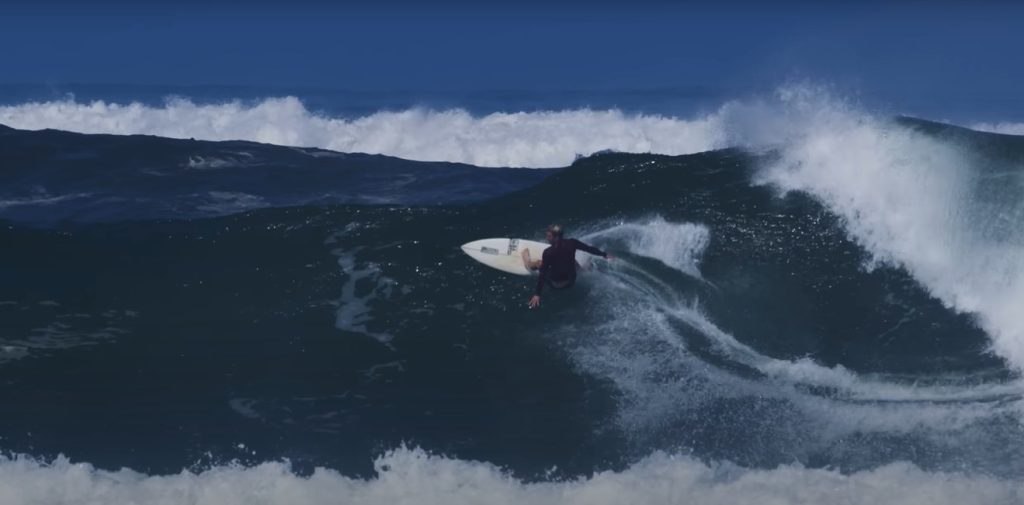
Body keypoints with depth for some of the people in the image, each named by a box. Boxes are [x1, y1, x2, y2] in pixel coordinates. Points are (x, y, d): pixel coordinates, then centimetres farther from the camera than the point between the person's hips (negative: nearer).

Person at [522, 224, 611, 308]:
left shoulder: (548, 253, -27)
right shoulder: (571, 243, -18)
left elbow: (543, 274, -24)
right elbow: (590, 248, -5)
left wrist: (537, 294, -20)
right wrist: (604, 255, 12)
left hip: (556, 284, -3)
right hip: (571, 282, 3)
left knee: (538, 262, 23)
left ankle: (529, 264, 55)